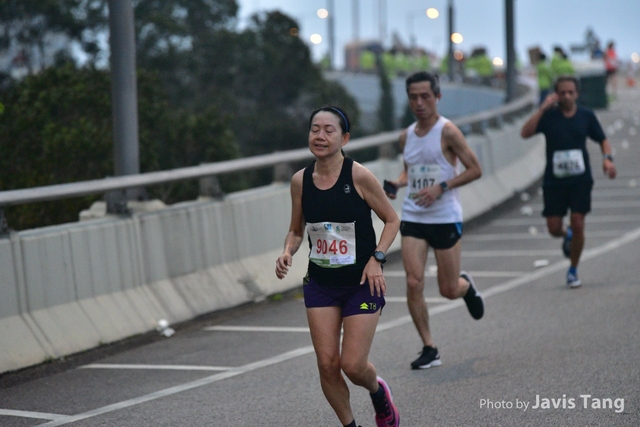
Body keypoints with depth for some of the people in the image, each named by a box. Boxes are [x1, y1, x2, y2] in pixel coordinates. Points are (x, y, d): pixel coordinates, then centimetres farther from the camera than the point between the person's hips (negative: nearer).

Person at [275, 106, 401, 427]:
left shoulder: (359, 176, -13)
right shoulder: (300, 181, -2)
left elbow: (392, 220, -3)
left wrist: (376, 258, -14)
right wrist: (288, 252, -9)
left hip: (361, 283, -4)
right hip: (320, 284, 4)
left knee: (353, 366, -5)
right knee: (327, 365, -1)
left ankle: (378, 391, 31)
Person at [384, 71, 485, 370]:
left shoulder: (447, 132, -9)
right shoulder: (406, 136, 8)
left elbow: (475, 170, -8)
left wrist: (441, 187, -18)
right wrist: (397, 183, 2)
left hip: (445, 219, -4)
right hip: (412, 219, 4)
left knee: (449, 290, 3)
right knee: (413, 284, -9)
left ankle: (467, 285, 41)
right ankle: (429, 349, 2)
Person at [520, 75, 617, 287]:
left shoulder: (586, 115, 2)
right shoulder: (548, 115, -4)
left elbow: (602, 140, 13)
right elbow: (525, 133, -19)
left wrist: (607, 158, -6)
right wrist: (543, 108, -22)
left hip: (580, 180, 0)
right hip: (554, 181, 0)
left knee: (578, 225, -6)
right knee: (554, 228, 0)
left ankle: (573, 270, 12)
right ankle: (567, 236, 39)